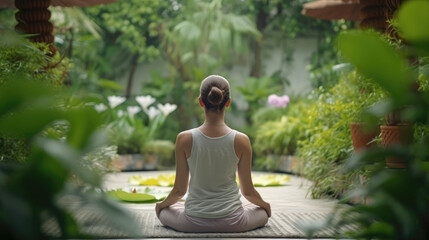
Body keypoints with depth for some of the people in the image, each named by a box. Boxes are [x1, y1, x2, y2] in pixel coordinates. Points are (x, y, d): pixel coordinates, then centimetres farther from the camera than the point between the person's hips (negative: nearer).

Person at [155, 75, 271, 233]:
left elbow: (180, 189, -5)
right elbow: (248, 191, -3)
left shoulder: (184, 139, -14)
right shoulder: (241, 140, -14)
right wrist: (264, 204, 19)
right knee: (262, 211, 32)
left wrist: (162, 204, 18)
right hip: (232, 223, 0)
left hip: (193, 223, 1)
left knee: (163, 210, 34)